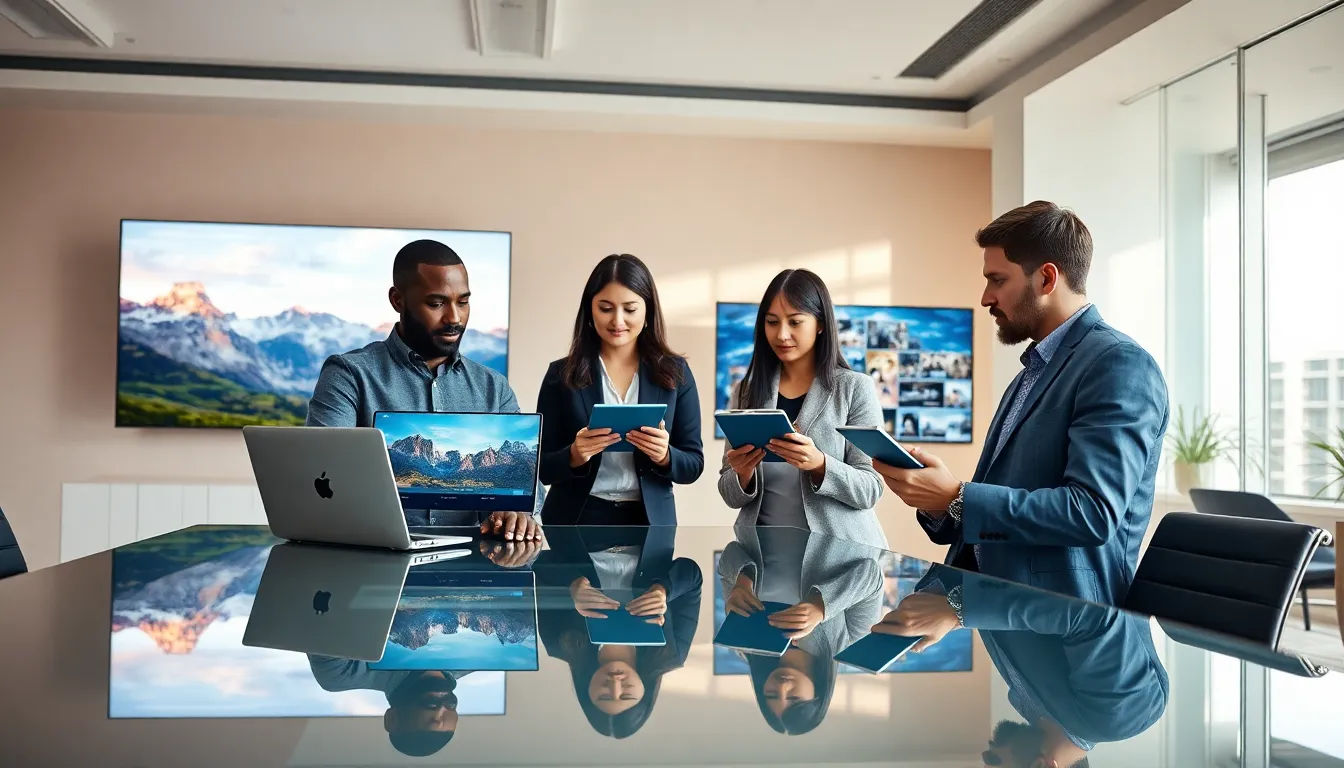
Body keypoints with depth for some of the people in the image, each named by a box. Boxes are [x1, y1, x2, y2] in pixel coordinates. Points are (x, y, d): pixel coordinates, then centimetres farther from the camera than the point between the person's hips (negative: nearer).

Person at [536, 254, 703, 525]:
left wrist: (664, 457, -15)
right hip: (576, 520, -1)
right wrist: (574, 456, -18)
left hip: (650, 521, 1)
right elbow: (543, 468, 1)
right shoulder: (562, 373, 1)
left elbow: (693, 465, 4)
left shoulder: (675, 372, 3)